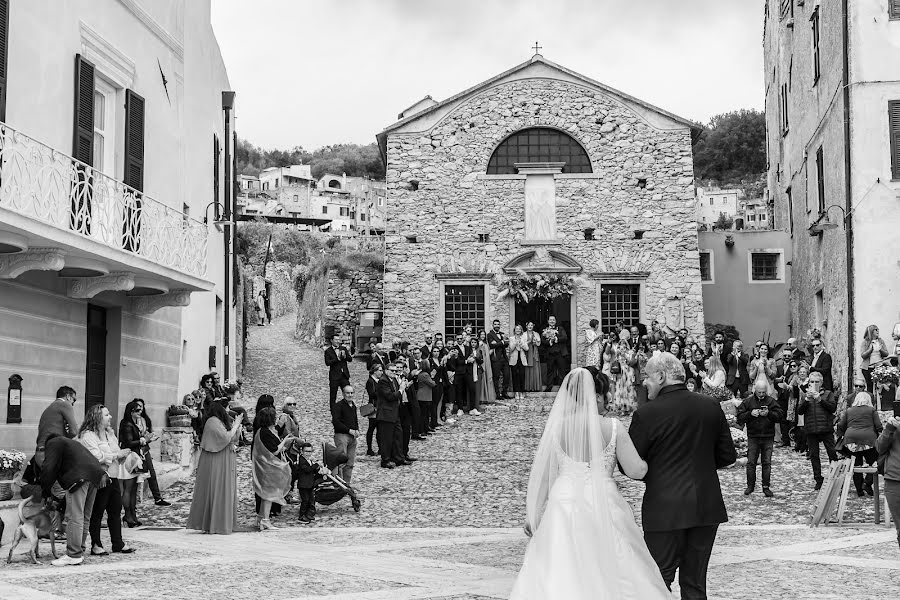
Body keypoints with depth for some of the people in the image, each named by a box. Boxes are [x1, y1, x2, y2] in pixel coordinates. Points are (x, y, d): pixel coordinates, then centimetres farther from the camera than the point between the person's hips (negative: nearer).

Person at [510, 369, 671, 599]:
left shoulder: (556, 427, -2)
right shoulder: (613, 428, -7)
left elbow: (542, 475, 1)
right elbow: (636, 471, -6)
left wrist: (533, 515, 9)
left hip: (564, 505, 1)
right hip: (603, 506, -1)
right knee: (609, 573, 10)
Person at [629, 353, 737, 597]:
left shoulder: (646, 414, -12)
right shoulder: (711, 406, 2)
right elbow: (727, 456, 8)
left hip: (665, 509, -5)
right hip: (707, 506, 5)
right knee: (695, 582, 13)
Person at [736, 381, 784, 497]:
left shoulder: (772, 401, 4)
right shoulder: (747, 402, 4)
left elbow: (780, 416, -3)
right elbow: (740, 417, 0)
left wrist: (768, 414, -18)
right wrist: (750, 414, -16)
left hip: (768, 437, 0)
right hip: (753, 437, 0)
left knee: (767, 462, 0)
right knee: (751, 462, 0)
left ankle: (766, 487, 6)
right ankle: (750, 486, 11)